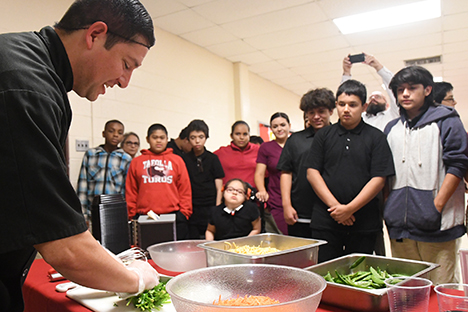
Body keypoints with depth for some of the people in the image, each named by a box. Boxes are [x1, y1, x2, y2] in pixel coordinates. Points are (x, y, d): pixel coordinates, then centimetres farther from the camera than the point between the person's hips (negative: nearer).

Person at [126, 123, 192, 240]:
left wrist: (184, 213, 2)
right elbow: (131, 192, 10)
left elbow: (185, 189, 8)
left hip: (174, 216, 0)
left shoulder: (177, 160, 11)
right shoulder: (136, 162, 11)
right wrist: (132, 215, 4)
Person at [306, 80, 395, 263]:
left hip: (364, 225, -1)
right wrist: (334, 205, -9)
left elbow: (379, 179, -3)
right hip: (325, 222, 1)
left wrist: (349, 208, -11)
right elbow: (312, 172, 2)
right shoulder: (324, 135, 9)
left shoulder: (375, 137, 4)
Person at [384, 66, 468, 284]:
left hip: (436, 226, -4)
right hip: (399, 227, 5)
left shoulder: (446, 121, 2)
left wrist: (437, 206, -13)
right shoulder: (392, 129, 16)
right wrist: (386, 209, 9)